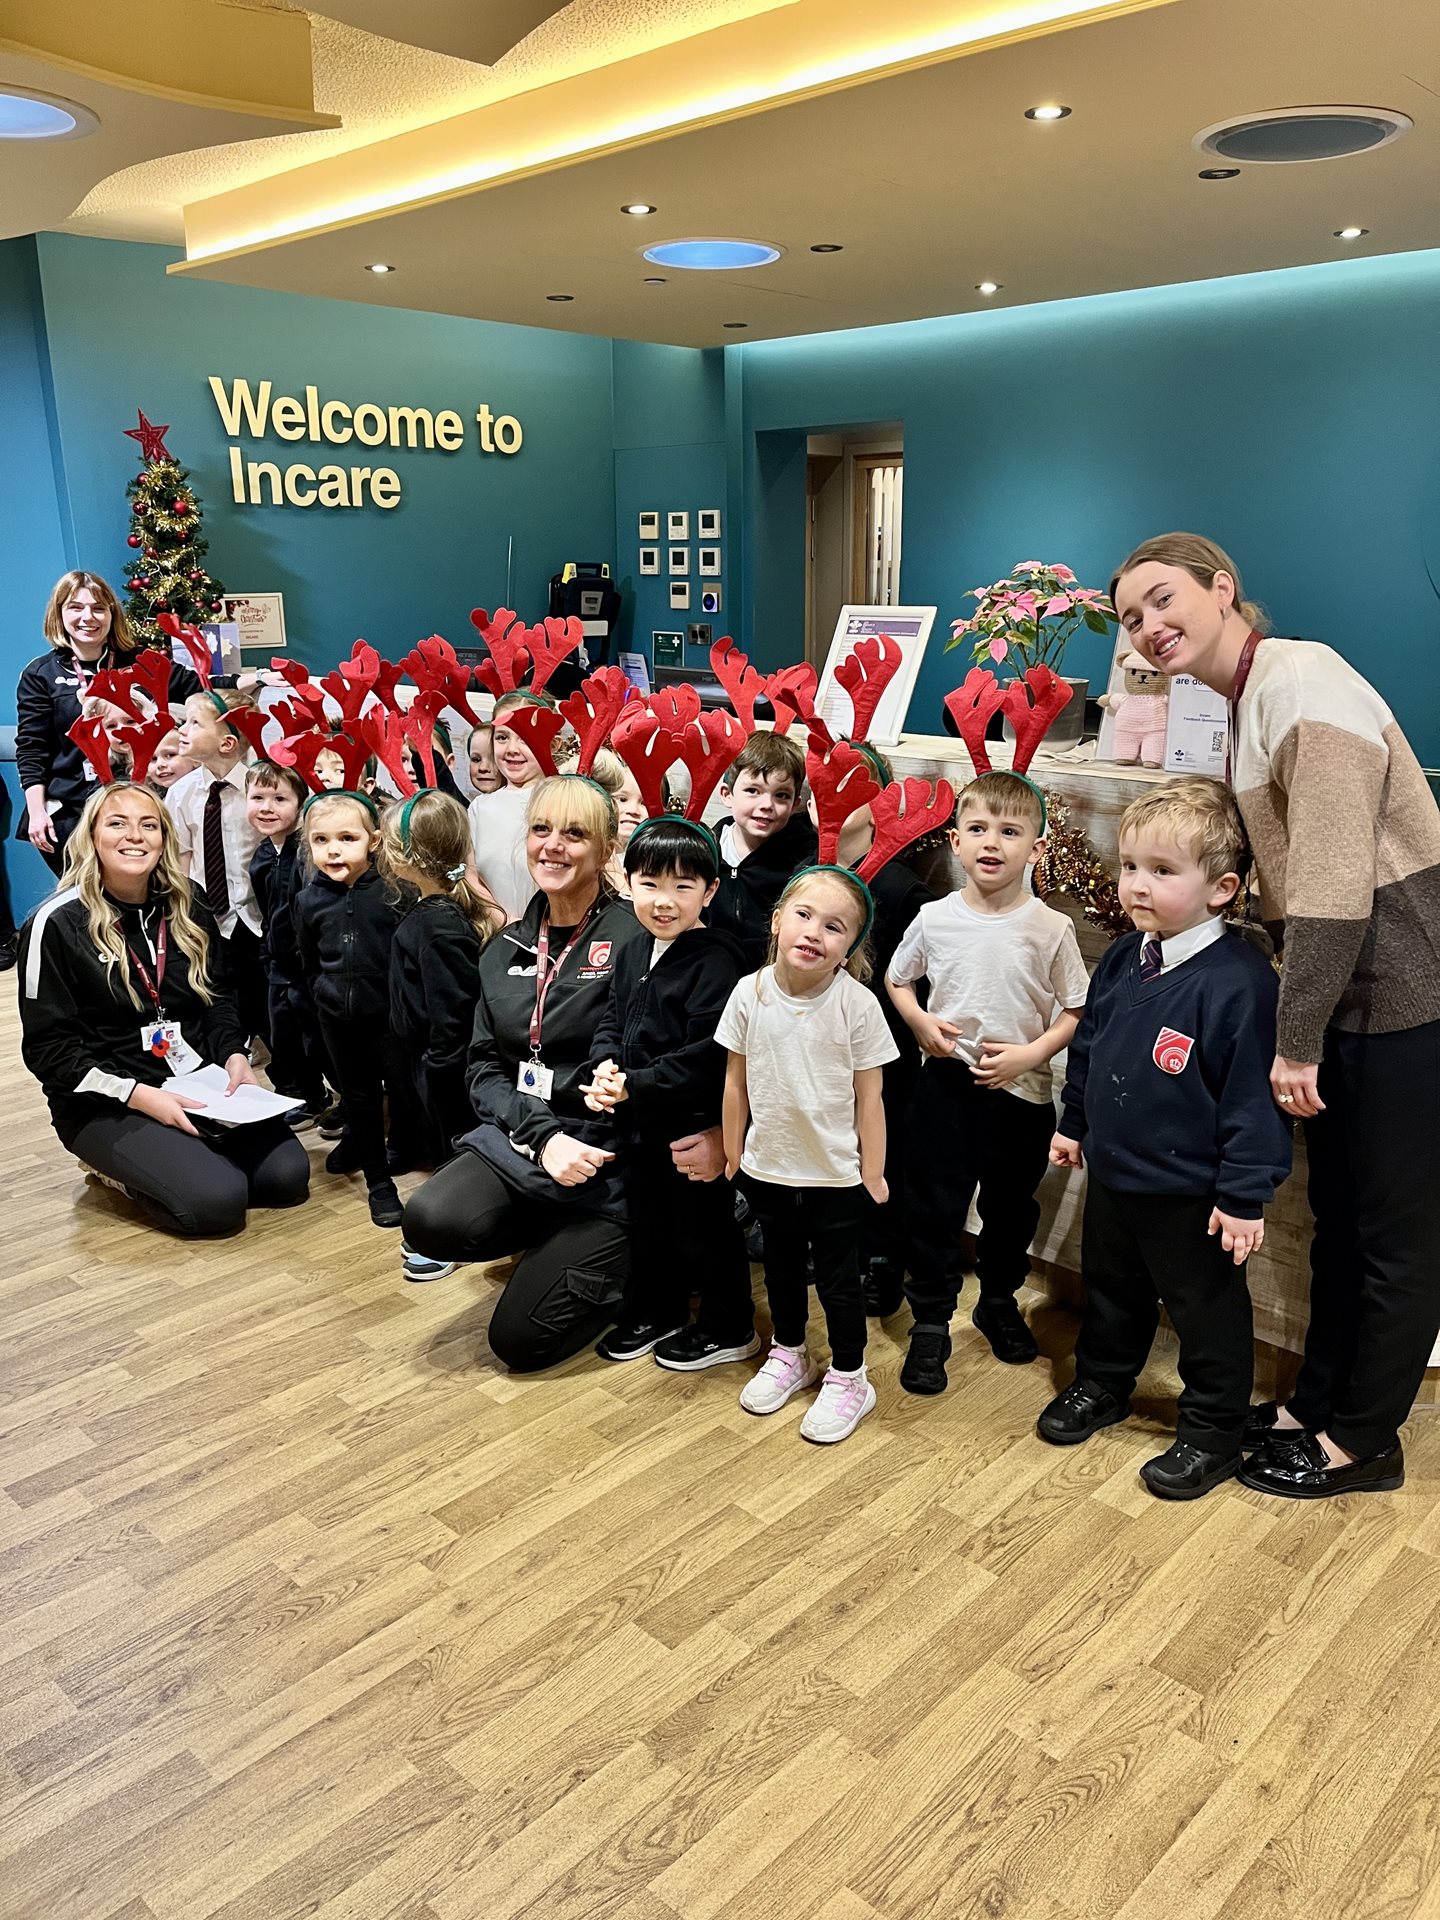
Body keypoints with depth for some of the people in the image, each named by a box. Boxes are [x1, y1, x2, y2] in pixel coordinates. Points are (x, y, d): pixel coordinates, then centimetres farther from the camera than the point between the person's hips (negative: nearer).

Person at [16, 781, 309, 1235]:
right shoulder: (57, 924, -11)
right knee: (218, 1199, -24)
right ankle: (118, 1168, 5)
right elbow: (47, 1046, -11)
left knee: (287, 1174, -13)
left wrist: (234, 1055, -6)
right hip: (104, 1105, -5)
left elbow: (218, 997, 15)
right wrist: (138, 1094, -20)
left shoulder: (188, 913, 7)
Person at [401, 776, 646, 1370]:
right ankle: (554, 1240, 7)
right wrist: (543, 1135, -13)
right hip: (518, 1138, 5)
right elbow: (484, 1068, 5)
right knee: (430, 1221, -25)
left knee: (520, 1338, -9)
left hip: (605, 1158, -5)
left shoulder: (633, 936, -10)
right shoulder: (506, 949, 10)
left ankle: (615, 1256, 19)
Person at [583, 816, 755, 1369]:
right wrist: (605, 1066, -9)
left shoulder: (714, 960, -21)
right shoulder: (633, 954, 5)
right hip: (639, 1124, 8)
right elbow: (612, 1021, 12)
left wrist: (635, 1085, -23)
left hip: (695, 1124, -8)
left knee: (704, 1228, 8)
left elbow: (706, 1055, -26)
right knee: (648, 1223, 22)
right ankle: (657, 1313, 42)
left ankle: (729, 1329, 28)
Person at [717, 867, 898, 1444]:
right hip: (768, 1167, 3)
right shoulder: (750, 993, -10)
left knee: (838, 1278, 11)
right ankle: (788, 1355, 44)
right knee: (781, 1268, 22)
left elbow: (868, 1097, -10)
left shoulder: (857, 1004, -17)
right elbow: (736, 1083, 0)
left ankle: (848, 1378, 31)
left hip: (836, 1174, -3)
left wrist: (873, 1173, -5)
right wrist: (731, 1154, 5)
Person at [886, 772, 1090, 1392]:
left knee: (1012, 1210, 18)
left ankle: (1000, 1303, 41)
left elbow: (1077, 1010, -4)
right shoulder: (935, 919, -4)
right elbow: (897, 979, 11)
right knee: (934, 1211, 7)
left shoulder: (1051, 928, -9)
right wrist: (922, 1024, -6)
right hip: (945, 1085, 0)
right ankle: (930, 1323, 22)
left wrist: (1030, 1053, -17)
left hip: (1022, 1092, 0)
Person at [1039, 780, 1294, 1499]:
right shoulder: (1122, 960, 0)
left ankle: (1212, 1432, 32)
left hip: (1191, 1195, -7)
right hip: (1111, 1172, 7)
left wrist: (1245, 1194, -18)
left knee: (1208, 1311, 13)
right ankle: (1101, 1385, 47)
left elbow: (1253, 1094, -21)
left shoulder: (1239, 981, -24)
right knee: (1111, 1290, 25)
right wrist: (1073, 1124, 19)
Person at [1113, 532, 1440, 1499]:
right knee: (1338, 1210, 18)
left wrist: (1297, 1039, -20)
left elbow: (1336, 881, -23)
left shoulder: (1298, 678, -17)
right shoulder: (1252, 698, 12)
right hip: (1351, 986, 9)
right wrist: (1297, 1025, 6)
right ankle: (1316, 1402, 34)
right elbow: (1293, 875, 10)